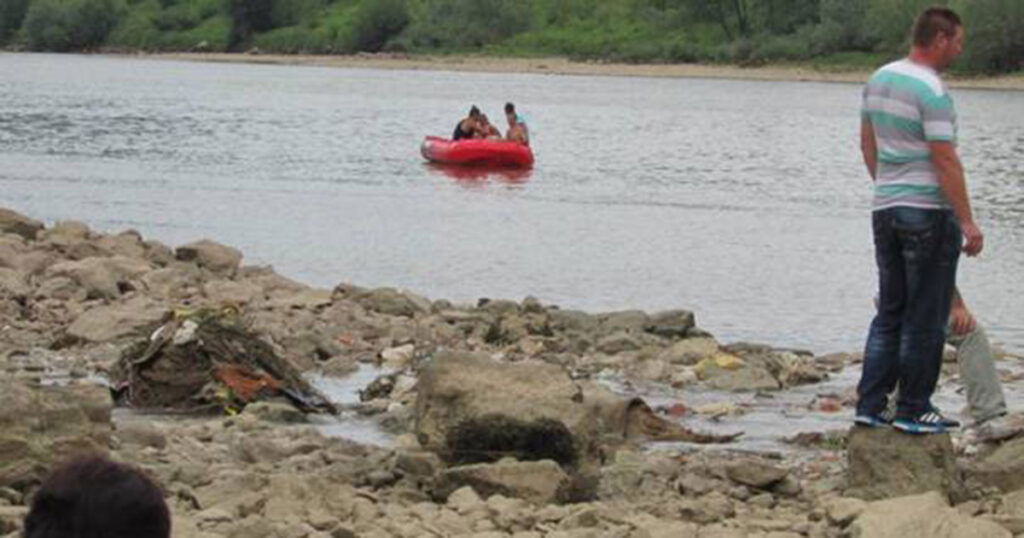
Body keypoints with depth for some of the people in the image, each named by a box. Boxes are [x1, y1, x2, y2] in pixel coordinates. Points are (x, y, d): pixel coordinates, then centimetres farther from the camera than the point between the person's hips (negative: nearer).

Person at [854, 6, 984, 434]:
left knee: (890, 313, 14)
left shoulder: (879, 79, 9)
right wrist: (967, 222, -16)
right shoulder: (932, 91, -17)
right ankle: (914, 410, 4)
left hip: (885, 209, 8)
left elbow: (868, 145, 18)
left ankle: (870, 404, 11)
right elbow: (945, 162, -19)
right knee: (925, 318, 1)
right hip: (929, 211, -8)